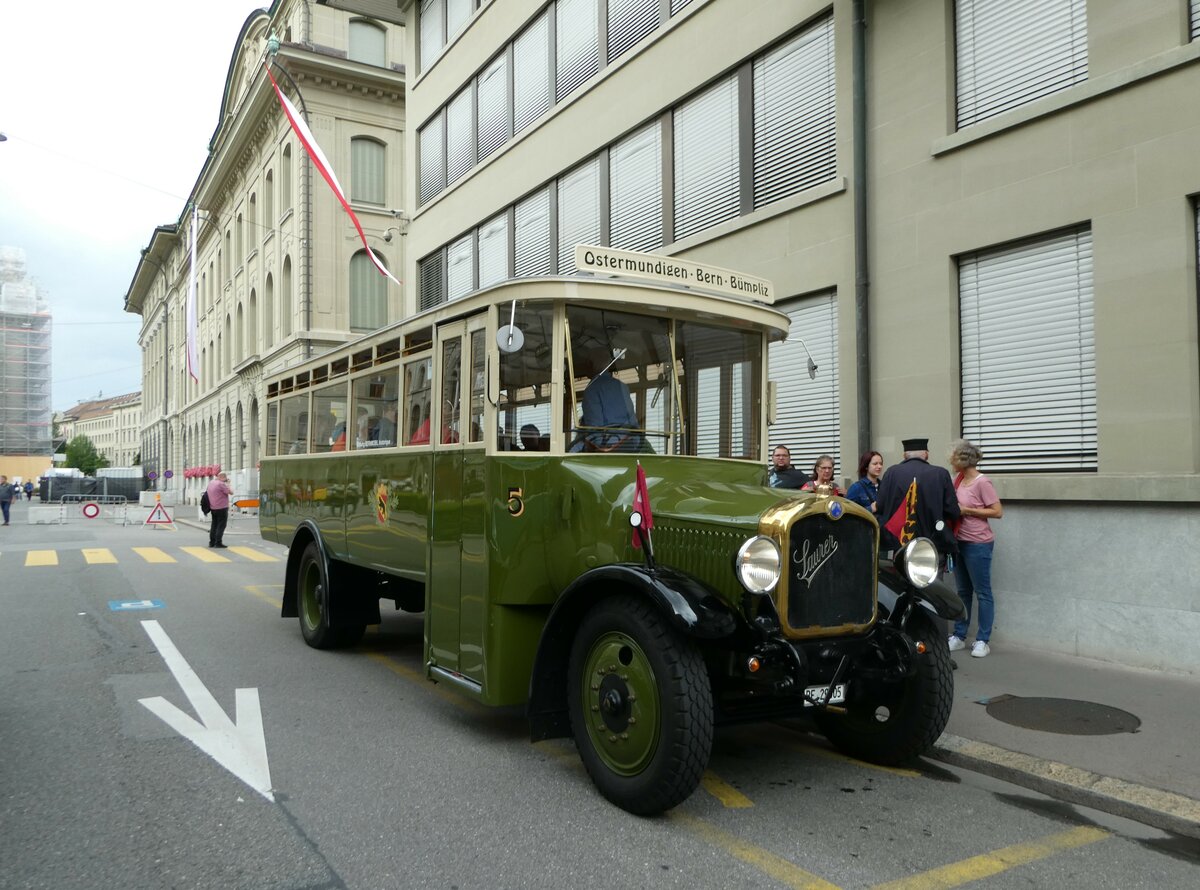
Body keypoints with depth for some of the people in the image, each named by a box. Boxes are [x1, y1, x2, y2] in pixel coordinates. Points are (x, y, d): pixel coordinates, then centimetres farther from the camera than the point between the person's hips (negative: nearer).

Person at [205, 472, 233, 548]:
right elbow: (230, 492, -15)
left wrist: (226, 482, 13)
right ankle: (218, 542, -4)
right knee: (221, 526, -2)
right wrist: (228, 484, -1)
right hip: (222, 508, -8)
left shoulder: (211, 483, 8)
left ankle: (212, 542, 17)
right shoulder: (221, 484, -17)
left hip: (213, 508, 8)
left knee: (214, 525, 15)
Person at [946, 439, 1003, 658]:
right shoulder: (959, 480, 5)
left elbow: (998, 511, -15)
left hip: (978, 544, -7)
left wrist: (967, 511, -17)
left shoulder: (982, 482, -15)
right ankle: (959, 636, 22)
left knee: (982, 592, 2)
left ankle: (982, 641, 9)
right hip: (960, 541, 8)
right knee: (963, 591, 14)